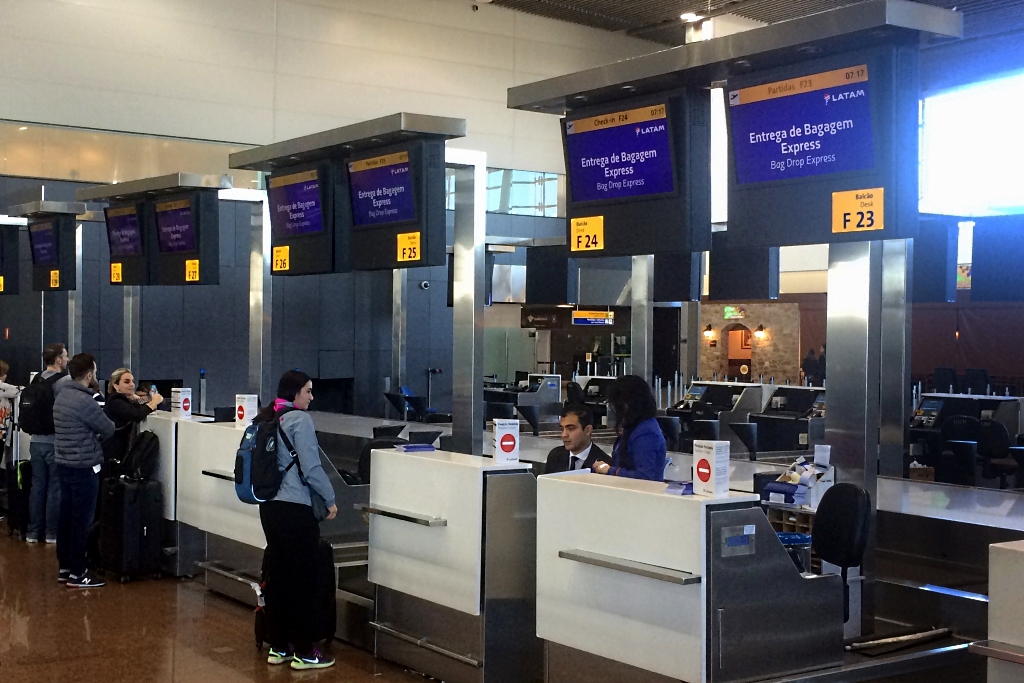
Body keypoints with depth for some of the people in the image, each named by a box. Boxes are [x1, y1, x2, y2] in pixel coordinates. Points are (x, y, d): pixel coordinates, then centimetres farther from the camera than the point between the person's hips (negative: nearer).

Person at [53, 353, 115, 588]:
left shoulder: (62, 396, 9)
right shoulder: (85, 401, -20)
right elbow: (109, 430, -8)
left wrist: (92, 434, 3)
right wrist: (98, 433, 12)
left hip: (65, 465, 9)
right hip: (83, 468, -9)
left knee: (67, 518, 14)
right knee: (82, 521, -2)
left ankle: (64, 568, 20)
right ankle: (77, 573, 3)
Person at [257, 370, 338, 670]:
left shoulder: (267, 419, 10)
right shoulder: (299, 419, -13)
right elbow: (311, 467, -15)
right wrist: (330, 500, -3)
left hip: (270, 506, 8)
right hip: (295, 508, -8)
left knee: (277, 574, 13)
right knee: (302, 578, 1)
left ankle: (278, 647, 20)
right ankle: (303, 652, 7)